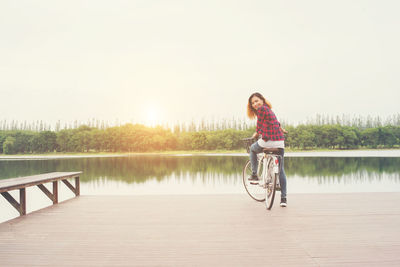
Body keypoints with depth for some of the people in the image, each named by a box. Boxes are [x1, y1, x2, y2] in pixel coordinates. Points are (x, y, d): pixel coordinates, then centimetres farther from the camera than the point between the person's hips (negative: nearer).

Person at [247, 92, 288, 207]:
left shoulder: (261, 109, -6)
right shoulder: (269, 109, 20)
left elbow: (259, 126, -1)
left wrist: (256, 134, 19)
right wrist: (281, 128, 56)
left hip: (268, 141, -7)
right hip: (280, 142, 7)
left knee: (252, 149, 27)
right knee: (281, 170, 11)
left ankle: (254, 175, 24)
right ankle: (284, 198, 10)